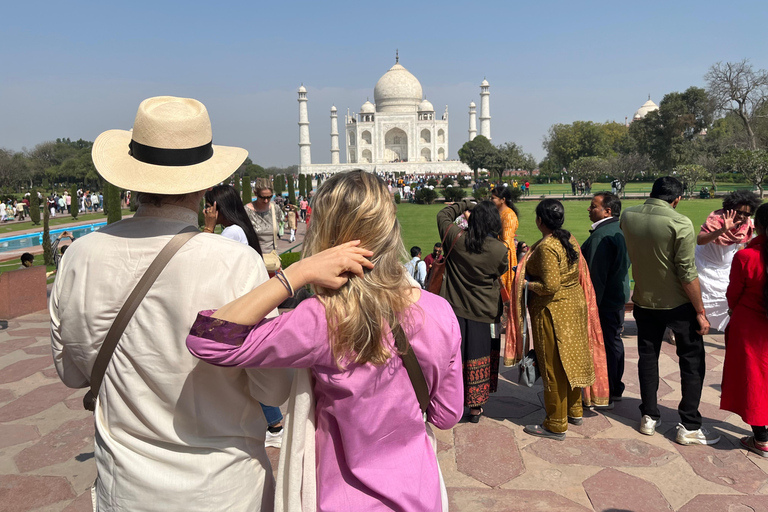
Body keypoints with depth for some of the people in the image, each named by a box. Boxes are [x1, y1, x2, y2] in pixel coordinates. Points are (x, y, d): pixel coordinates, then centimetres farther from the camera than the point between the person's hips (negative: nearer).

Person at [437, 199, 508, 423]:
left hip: (455, 308, 1)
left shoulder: (456, 239, -12)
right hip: (484, 313, 0)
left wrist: (466, 205, 14)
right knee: (478, 356, 11)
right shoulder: (499, 249, -14)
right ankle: (475, 406, 21)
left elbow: (443, 215, 6)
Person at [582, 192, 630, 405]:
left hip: (604, 300, -10)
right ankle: (616, 389, 32)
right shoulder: (621, 229, 9)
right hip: (619, 295, 10)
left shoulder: (601, 235, -22)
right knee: (614, 341, 19)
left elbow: (596, 275, -24)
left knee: (604, 346, -1)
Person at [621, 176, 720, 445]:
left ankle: (649, 417, 25)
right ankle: (689, 427, 14)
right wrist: (700, 311, -11)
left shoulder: (627, 216, -7)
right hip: (678, 303, -4)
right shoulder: (680, 224, -22)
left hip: (644, 300, 5)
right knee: (692, 362, 10)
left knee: (647, 357, 17)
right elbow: (687, 274, -20)